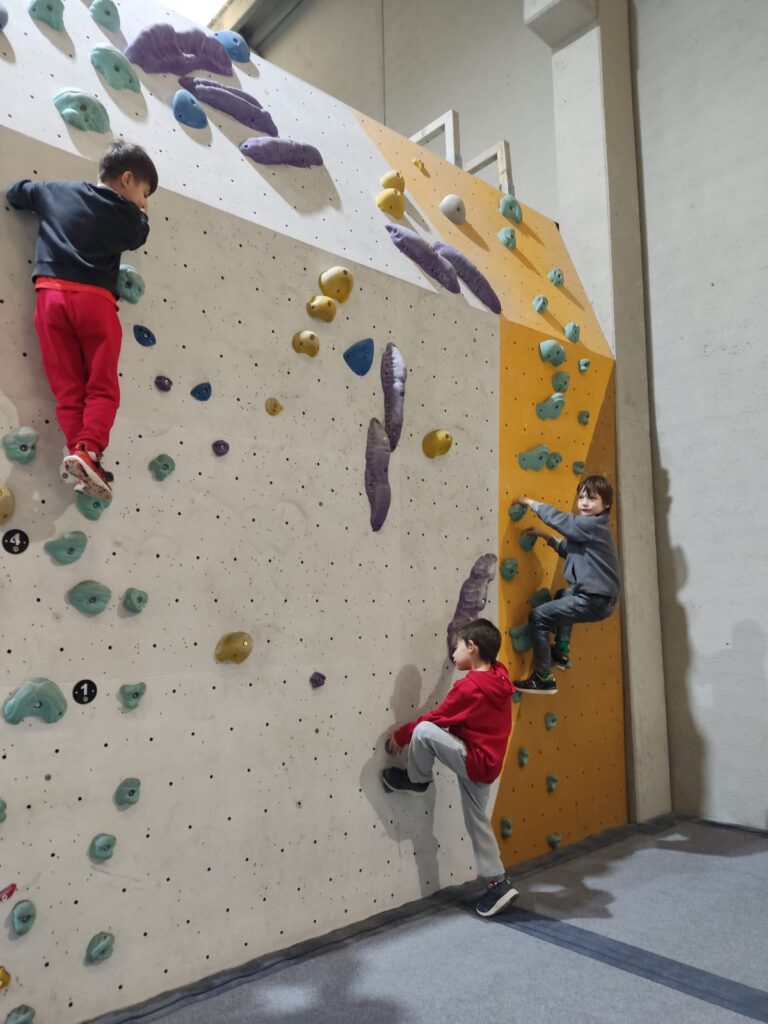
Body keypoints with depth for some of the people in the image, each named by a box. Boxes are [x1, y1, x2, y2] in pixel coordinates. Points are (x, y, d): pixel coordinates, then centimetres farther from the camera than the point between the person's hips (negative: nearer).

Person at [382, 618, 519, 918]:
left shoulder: (468, 687, -23)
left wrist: (400, 737, -5)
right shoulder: (497, 678, 1)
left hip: (474, 762, -10)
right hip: (486, 764, 10)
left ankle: (416, 781, 4)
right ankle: (498, 884, 23)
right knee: (477, 822, 18)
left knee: (423, 731, -22)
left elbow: (436, 719, -16)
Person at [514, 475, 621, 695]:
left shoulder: (590, 525, -15)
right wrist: (547, 537, 15)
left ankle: (543, 678, 0)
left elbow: (559, 518, -14)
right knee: (563, 596, 38)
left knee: (538, 617, -6)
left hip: (593, 600, -11)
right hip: (599, 598, 11)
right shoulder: (591, 527, 15)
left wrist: (532, 503, 0)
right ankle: (561, 652, 34)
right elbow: (571, 551, 24)